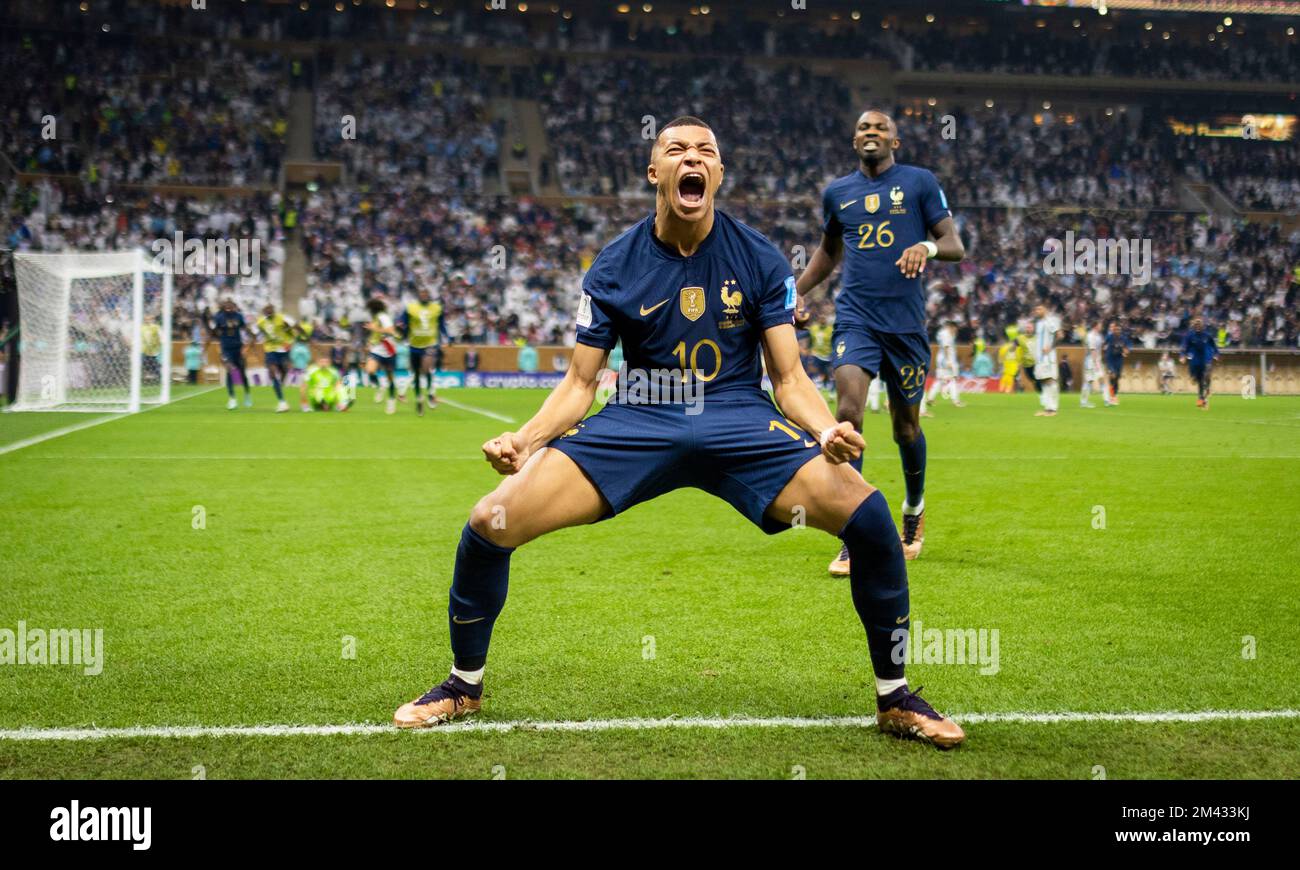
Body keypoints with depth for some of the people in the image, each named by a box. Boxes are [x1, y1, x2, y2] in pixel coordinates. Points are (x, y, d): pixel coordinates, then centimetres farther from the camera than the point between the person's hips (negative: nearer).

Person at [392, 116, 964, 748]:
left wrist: (828, 430, -22)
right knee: (490, 522, -16)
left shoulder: (760, 261, 1)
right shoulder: (614, 268, 1)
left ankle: (894, 699, 0)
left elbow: (789, 377, 0)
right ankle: (464, 685, 12)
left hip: (740, 422, 0)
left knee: (868, 515, -24)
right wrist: (525, 438, -16)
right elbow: (580, 383, 3)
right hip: (637, 421, 0)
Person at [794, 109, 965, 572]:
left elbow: (955, 246, 0)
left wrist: (927, 246, -23)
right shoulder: (837, 192, 11)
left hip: (906, 323, -1)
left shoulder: (920, 182, 2)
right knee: (847, 413, -19)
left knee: (906, 426, 10)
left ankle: (914, 508, 40)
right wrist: (796, 291, 14)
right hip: (856, 319, 1)